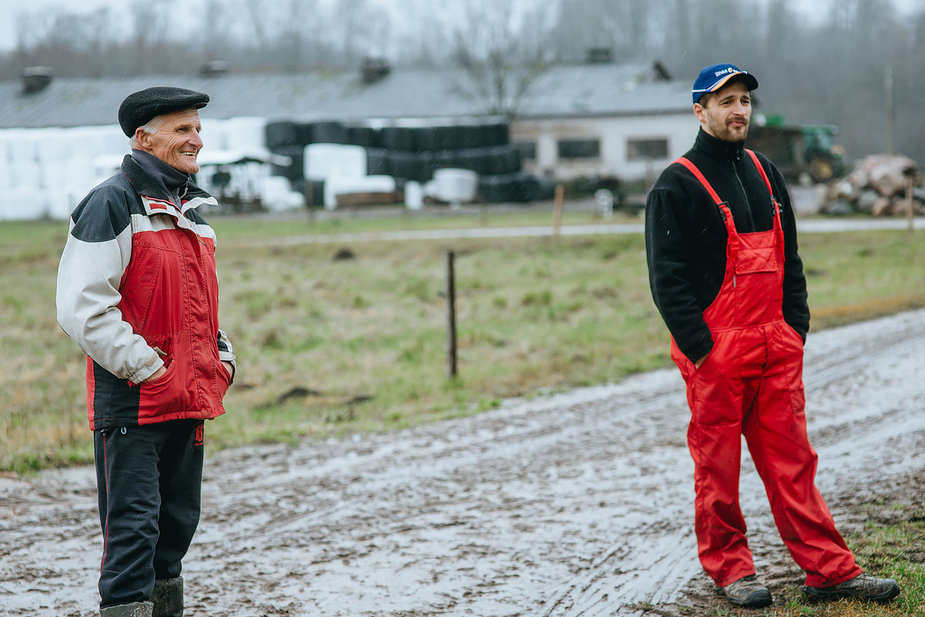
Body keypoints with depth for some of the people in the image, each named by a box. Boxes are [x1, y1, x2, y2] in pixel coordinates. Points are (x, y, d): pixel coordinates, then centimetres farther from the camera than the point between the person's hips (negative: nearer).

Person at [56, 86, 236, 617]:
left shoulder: (193, 210, 17)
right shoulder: (113, 205, -10)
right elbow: (82, 308, -17)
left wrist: (222, 356, 10)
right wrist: (146, 368, -18)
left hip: (190, 399, 8)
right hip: (131, 402, -8)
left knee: (177, 524, 14)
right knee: (134, 528, -9)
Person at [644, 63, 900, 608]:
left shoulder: (765, 174, 16)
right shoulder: (677, 185, -5)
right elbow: (667, 276, -8)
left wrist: (795, 328, 10)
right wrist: (698, 346, -13)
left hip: (776, 344, 5)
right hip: (715, 348, -5)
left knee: (792, 459, 5)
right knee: (717, 463, 2)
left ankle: (830, 569, 6)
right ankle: (730, 569, 13)